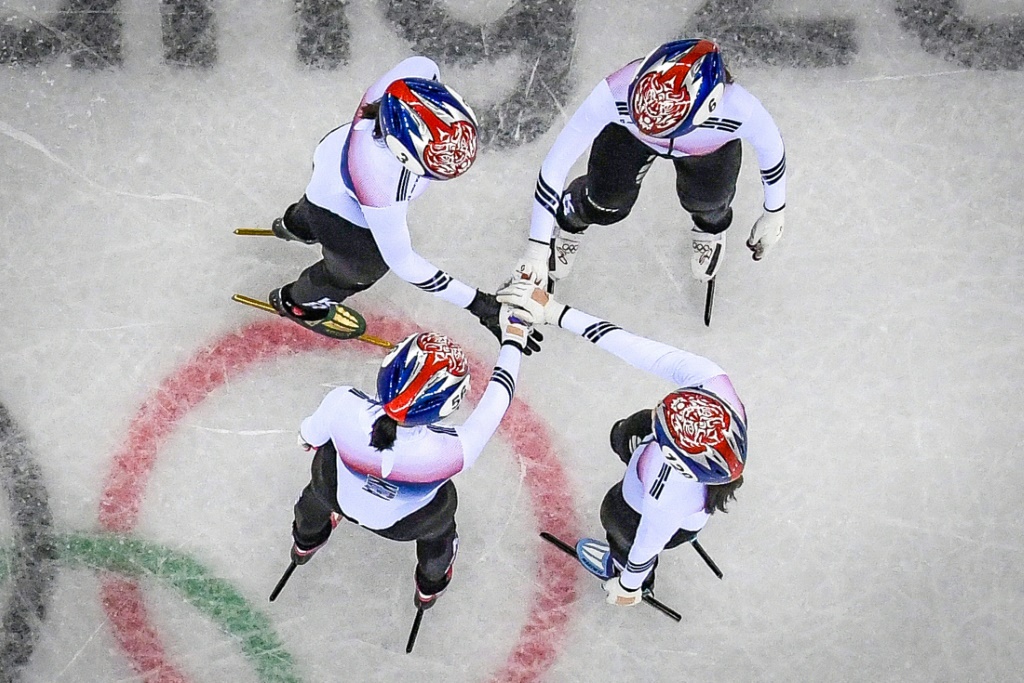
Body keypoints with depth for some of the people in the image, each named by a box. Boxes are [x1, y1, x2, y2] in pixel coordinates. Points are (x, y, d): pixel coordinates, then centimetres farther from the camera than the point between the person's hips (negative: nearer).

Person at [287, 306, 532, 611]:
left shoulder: (342, 406, -40)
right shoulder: (451, 453, -44)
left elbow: (312, 435, -15)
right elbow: (498, 395, -26)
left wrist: (308, 436, 10)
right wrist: (513, 340, -10)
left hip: (339, 496, 2)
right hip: (404, 525, -2)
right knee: (440, 512, 34)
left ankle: (306, 541, 68)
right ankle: (431, 585, 63)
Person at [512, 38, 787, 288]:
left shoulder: (740, 111, -45)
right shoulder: (617, 93, -47)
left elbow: (771, 146, -20)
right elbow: (556, 162, -35)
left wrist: (774, 214, -3)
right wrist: (537, 246, -31)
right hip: (626, 129, 0)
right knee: (604, 207, 2)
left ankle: (711, 226, 43)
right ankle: (569, 221, 39)